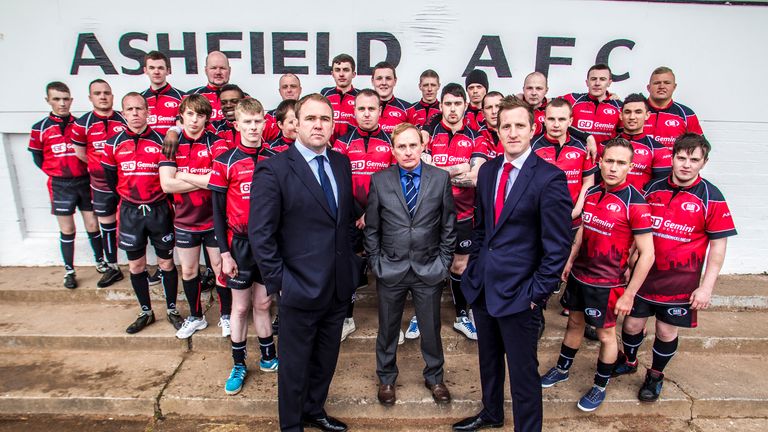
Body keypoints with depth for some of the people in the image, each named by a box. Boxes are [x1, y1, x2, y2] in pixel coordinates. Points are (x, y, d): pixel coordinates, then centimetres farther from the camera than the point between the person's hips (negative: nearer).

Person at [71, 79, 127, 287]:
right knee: (106, 225, 12)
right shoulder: (82, 124, -4)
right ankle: (112, 267, 25)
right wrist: (101, 165, 2)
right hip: (101, 184, 1)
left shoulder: (125, 120, -4)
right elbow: (80, 153, 6)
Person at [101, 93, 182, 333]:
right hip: (130, 211, 3)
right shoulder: (113, 144, 1)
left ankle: (172, 310, 23)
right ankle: (146, 312, 28)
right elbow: (110, 178, 13)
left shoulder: (161, 142, -6)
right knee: (136, 265, 11)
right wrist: (128, 196, 10)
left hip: (159, 210, -2)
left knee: (166, 262, 7)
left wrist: (162, 200, -3)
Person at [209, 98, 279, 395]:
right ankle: (238, 364, 27)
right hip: (240, 243, -1)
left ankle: (268, 357, 31)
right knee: (240, 307, 11)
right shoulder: (226, 162, -5)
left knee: (263, 303, 14)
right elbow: (218, 210, -4)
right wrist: (224, 253, -7)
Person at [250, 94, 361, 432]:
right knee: (295, 362, 14)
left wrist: (352, 261, 8)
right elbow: (260, 234, -14)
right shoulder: (273, 170, -13)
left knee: (326, 357, 22)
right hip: (300, 288, -5)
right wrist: (278, 281, -14)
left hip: (340, 286, 6)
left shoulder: (342, 163, 6)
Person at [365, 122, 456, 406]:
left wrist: (444, 262, -1)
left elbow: (449, 226, 2)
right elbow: (371, 228, 2)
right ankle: (386, 378, 38)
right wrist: (375, 263, -1)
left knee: (431, 328, 15)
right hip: (391, 269, 0)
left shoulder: (441, 178, -2)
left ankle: (434, 377, 38)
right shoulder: (379, 181, -2)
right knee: (388, 329, 15)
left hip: (429, 269, 0)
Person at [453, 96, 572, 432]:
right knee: (488, 358, 24)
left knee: (523, 370, 7)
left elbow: (557, 245, -13)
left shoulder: (549, 178, -14)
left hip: (518, 291, -6)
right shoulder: (487, 170, 6)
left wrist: (539, 292, -13)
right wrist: (474, 267, 10)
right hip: (482, 284, 6)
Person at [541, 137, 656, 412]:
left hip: (607, 284, -5)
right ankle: (562, 369, 40)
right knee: (574, 322, 21)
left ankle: (600, 386, 32)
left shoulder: (635, 203, -18)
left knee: (605, 334, 12)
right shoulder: (591, 193, 0)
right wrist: (569, 262, 16)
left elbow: (647, 254, -16)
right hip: (578, 275, 6)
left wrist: (629, 295, -15)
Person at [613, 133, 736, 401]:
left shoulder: (710, 197, -9)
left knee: (666, 331, 11)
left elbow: (718, 245, -7)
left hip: (681, 281, -2)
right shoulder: (654, 189, 1)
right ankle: (628, 362, 40)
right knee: (632, 324, 12)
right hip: (644, 274, 3)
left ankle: (655, 376, 35)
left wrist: (706, 287, -10)